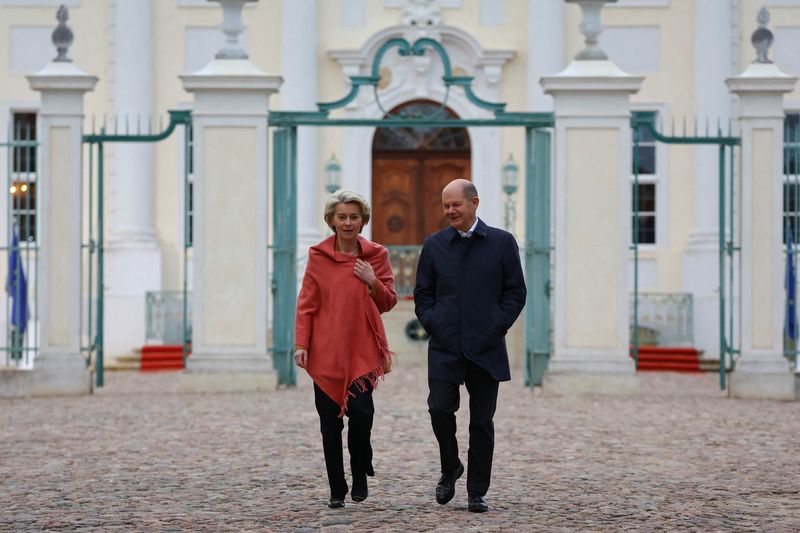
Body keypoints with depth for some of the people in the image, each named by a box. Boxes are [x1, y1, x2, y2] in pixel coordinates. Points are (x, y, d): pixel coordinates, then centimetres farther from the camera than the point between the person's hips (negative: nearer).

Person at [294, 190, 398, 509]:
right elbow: (306, 304, 4)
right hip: (326, 351, 1)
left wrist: (373, 283, -11)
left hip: (362, 350, 0)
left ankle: (360, 478, 8)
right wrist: (301, 344, -5)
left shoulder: (376, 255, 5)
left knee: (361, 411, -16)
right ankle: (337, 490, 11)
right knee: (330, 422, 1)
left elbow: (388, 302, 8)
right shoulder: (318, 256, 4)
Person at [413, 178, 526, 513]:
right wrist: (431, 323, -1)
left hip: (486, 348, -1)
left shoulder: (502, 243, 5)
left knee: (482, 421, 2)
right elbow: (423, 293, 14)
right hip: (444, 347, 1)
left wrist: (498, 325, -5)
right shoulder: (434, 245, 9)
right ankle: (450, 468, 14)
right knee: (440, 409, -12)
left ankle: (477, 492, 10)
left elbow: (515, 292, 6)